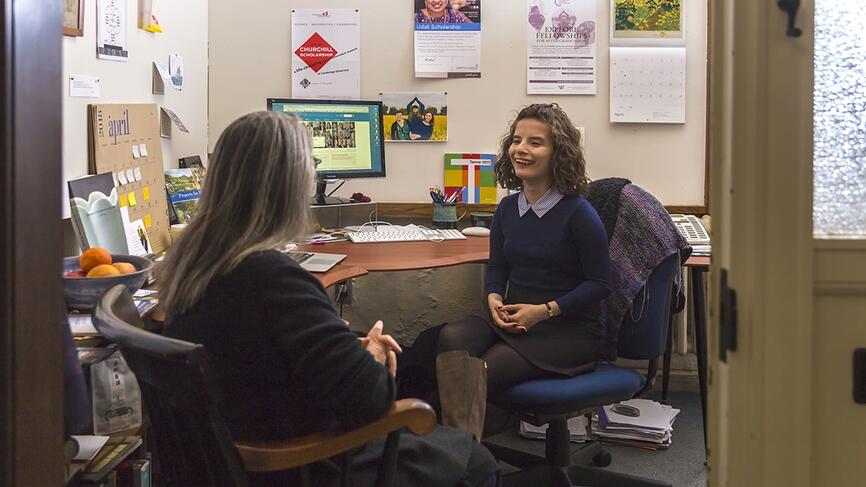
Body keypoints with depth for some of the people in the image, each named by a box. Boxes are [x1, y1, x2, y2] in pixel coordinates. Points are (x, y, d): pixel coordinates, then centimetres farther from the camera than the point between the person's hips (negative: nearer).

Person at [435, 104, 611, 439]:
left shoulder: (578, 213, -10)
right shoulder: (508, 208, 9)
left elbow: (600, 283, -8)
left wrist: (545, 310, -17)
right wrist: (494, 299, -5)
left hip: (570, 330, -5)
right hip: (511, 320, 6)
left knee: (484, 371, -29)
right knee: (452, 338, -26)